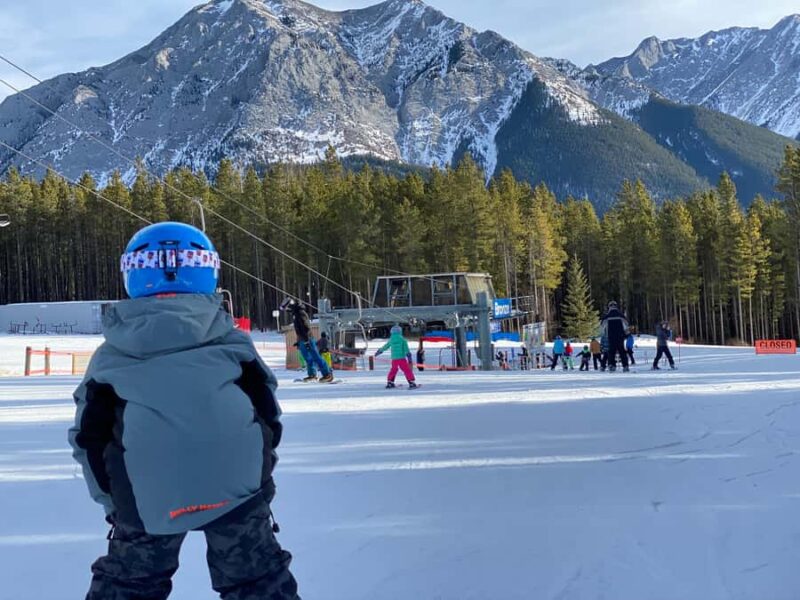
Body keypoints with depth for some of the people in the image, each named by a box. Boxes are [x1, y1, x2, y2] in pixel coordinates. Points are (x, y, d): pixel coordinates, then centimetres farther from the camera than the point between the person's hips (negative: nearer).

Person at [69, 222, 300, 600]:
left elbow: (90, 437, 10)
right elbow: (267, 411, 7)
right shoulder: (229, 339, 6)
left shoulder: (110, 355, 8)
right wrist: (258, 471, 20)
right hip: (235, 481, 0)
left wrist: (112, 500, 21)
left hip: (147, 496, 1)